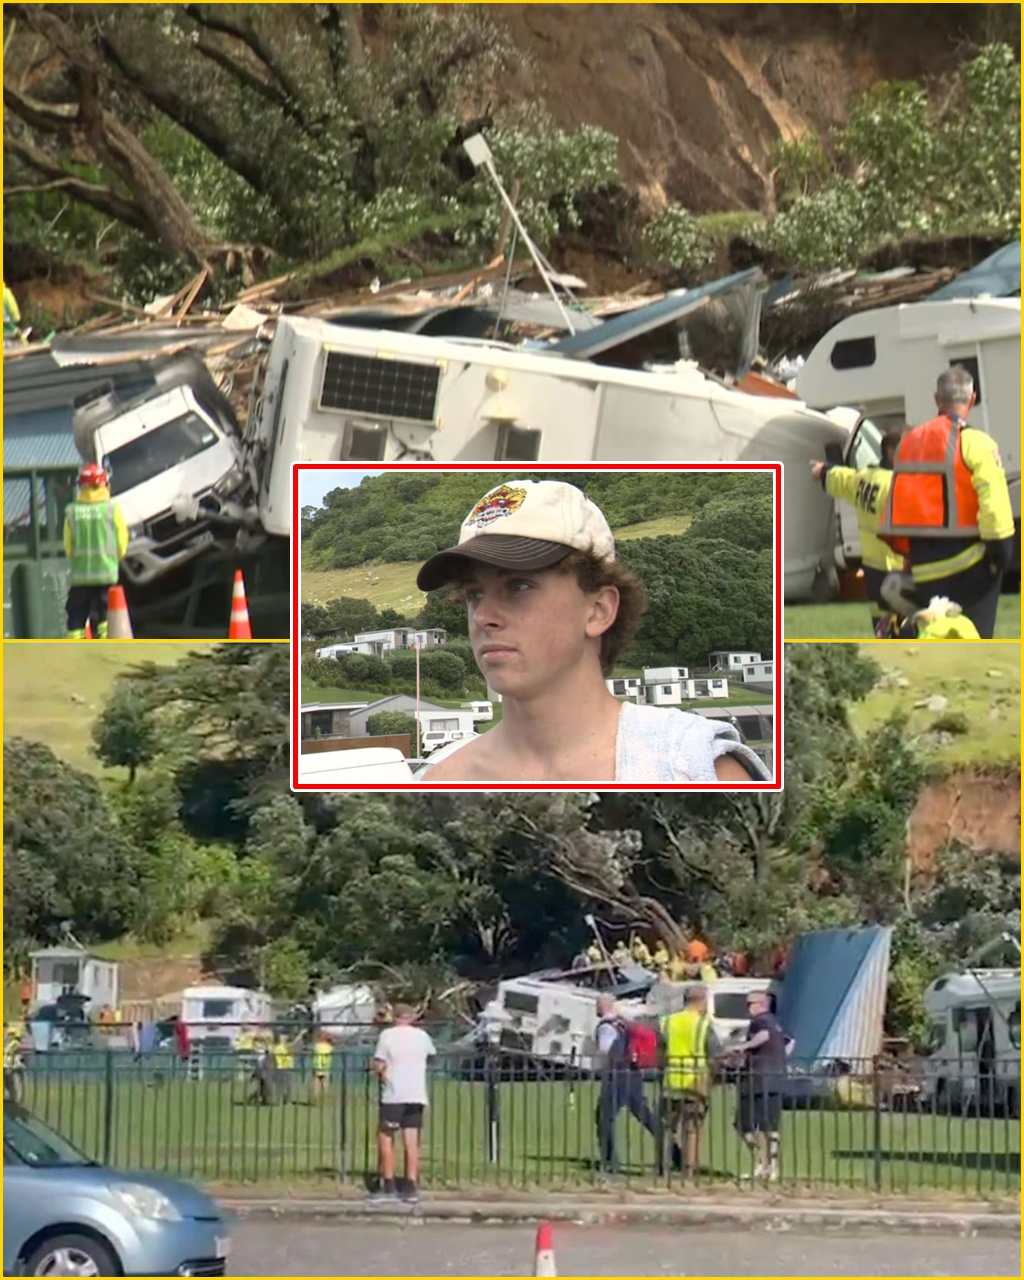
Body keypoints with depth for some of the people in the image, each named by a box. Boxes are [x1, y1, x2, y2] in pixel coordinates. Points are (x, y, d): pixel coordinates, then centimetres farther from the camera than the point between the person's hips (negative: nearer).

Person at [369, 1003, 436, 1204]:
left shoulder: (387, 1035, -6)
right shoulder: (422, 1036, 7)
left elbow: (378, 1067, -9)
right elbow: (431, 1054, 26)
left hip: (393, 1095, -4)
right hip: (417, 1095, 4)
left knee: (386, 1138, 6)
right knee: (412, 1142, 3)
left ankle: (388, 1186, 4)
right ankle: (411, 1187, -2)